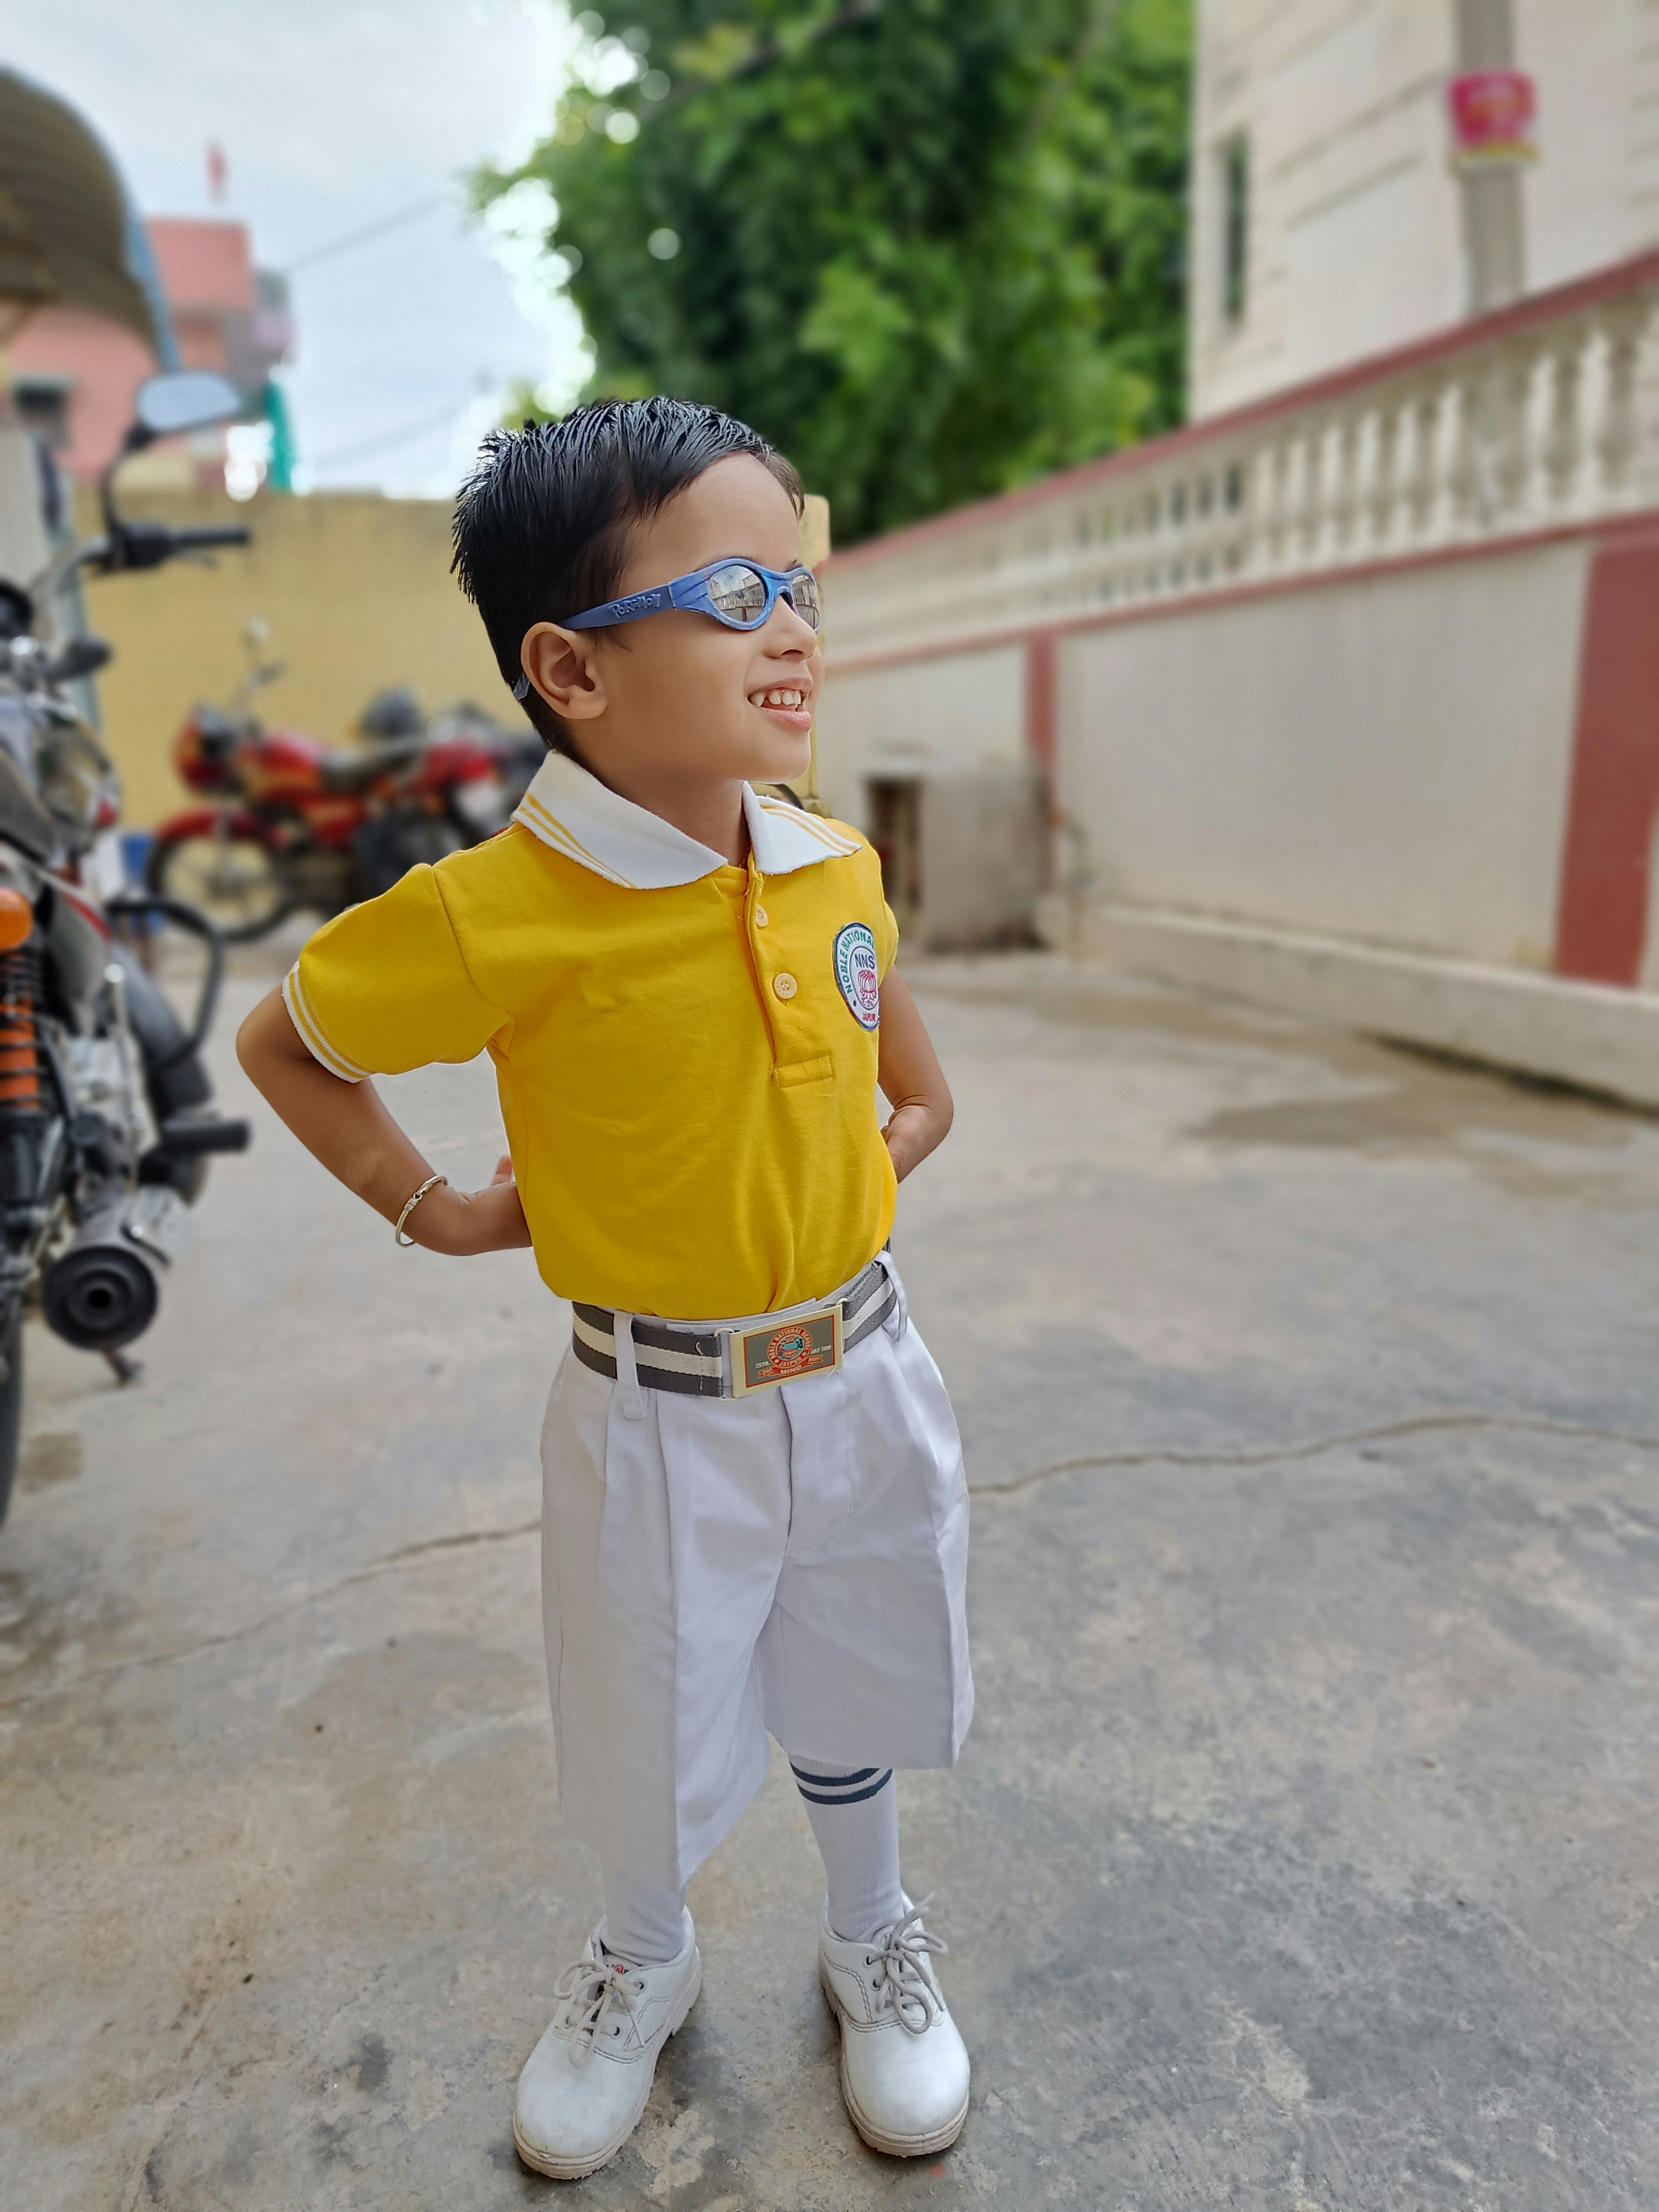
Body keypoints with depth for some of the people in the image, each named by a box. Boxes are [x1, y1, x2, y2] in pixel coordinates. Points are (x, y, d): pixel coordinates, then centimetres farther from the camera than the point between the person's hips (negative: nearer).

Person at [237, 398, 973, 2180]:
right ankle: (642, 1964, 54)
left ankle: (873, 1939, 55)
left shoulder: (838, 870, -5)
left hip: (860, 1377, 4)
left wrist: (869, 1161, 1)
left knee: (845, 1698, 24)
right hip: (657, 1413, -3)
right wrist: (429, 1208, -4)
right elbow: (281, 1040, -4)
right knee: (650, 1736, 19)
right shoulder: (493, 916, -21)